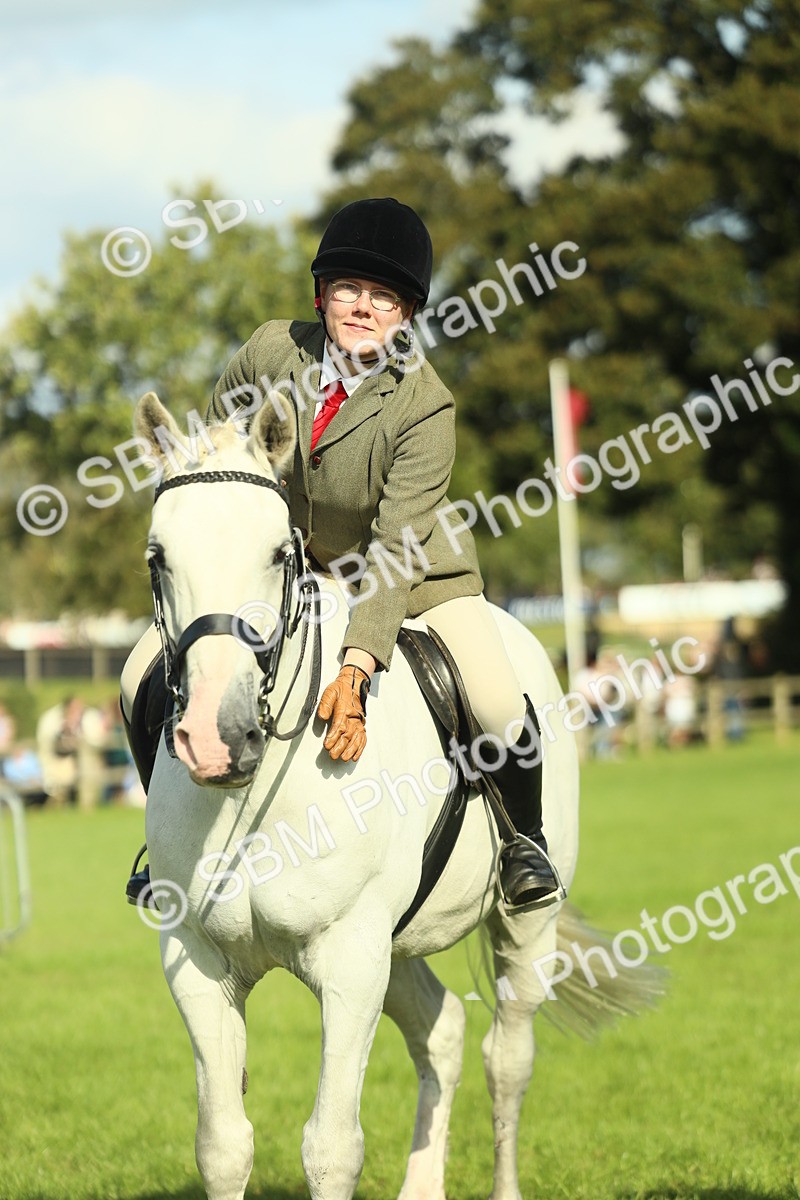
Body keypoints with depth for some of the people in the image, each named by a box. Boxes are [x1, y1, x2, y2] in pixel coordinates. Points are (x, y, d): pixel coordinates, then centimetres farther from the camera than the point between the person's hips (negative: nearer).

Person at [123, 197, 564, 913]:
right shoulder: (271, 354, -16)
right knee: (145, 680, -11)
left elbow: (396, 550, -33)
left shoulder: (426, 407, -26)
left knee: (499, 706, -24)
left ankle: (525, 839, 9)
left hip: (411, 577, -3)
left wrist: (356, 671, -43)